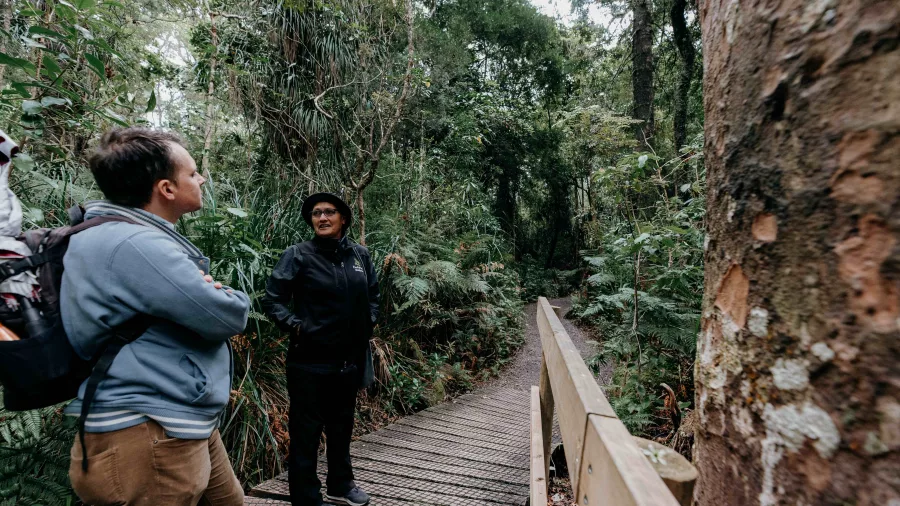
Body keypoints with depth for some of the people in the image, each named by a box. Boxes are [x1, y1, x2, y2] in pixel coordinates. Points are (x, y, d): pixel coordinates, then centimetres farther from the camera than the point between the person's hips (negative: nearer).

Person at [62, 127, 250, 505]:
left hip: (186, 425, 10)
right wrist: (230, 299, 1)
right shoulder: (135, 244, -23)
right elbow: (229, 316, -24)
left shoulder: (141, 238, 12)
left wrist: (210, 293, -9)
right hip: (149, 436, -10)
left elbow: (187, 299, 16)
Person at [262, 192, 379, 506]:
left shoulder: (360, 255, 4)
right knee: (306, 433, 5)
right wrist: (295, 326, -17)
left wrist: (369, 323, 4)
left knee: (342, 427, 21)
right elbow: (272, 299, -6)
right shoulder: (298, 255, -9)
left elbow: (373, 295, 17)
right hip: (310, 362, -5)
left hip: (350, 360, 5)